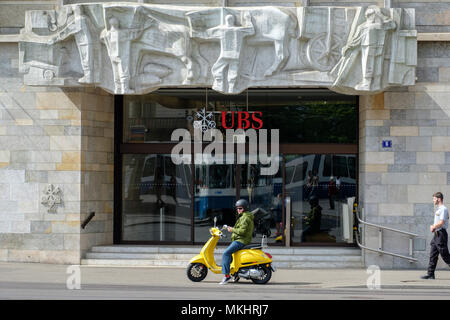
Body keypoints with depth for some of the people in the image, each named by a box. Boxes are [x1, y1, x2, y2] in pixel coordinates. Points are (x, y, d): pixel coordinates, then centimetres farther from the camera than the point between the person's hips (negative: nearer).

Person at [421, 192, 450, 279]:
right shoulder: (439, 209, 18)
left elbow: (441, 223, -20)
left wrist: (433, 227, -5)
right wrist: (433, 227, 6)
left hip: (441, 234, -10)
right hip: (437, 234, 10)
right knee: (433, 255, 6)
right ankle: (430, 274, 6)